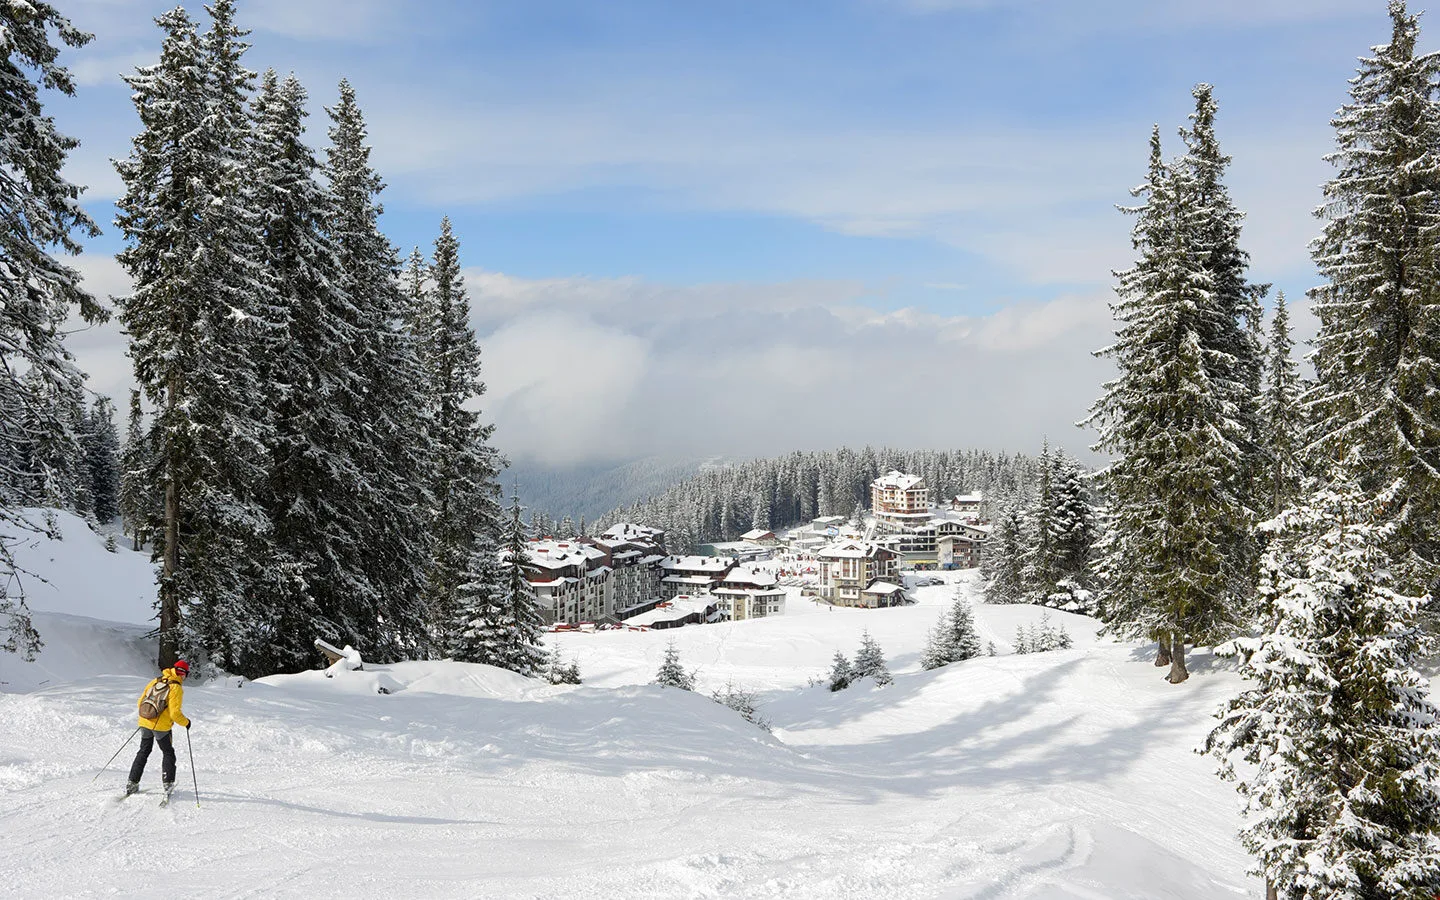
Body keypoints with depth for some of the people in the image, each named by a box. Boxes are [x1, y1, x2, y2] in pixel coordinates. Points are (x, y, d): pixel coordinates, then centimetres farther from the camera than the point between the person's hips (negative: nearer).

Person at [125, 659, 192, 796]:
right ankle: (168, 782, 10)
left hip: (145, 723, 5)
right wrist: (186, 723, -1)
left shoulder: (155, 681, 6)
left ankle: (132, 783, 15)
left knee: (143, 752, 18)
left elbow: (140, 703, 11)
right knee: (168, 753, 14)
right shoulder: (176, 688, -13)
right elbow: (175, 713, -18)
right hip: (161, 727, -5)